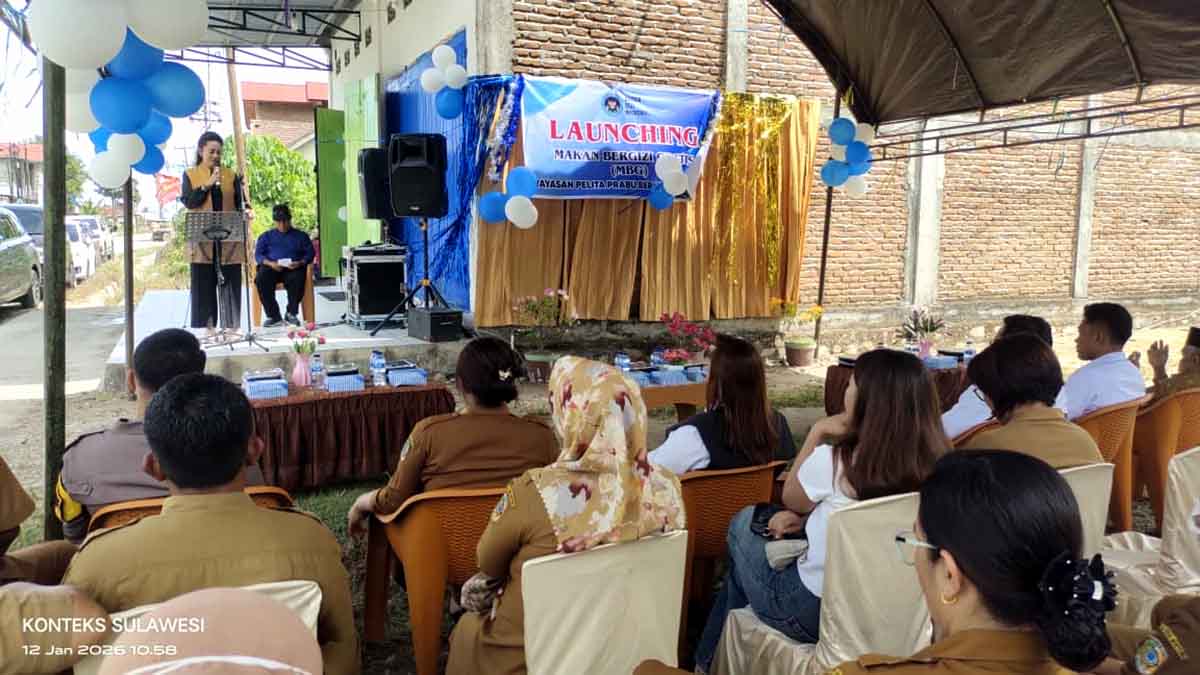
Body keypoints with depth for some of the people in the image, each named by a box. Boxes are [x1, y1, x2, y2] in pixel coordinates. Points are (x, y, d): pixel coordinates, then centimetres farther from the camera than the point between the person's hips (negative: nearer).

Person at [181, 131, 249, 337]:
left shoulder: (231, 175, 11)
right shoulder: (190, 175, 9)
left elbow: (240, 204, 7)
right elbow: (188, 202, -3)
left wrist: (243, 235, -5)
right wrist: (206, 185, -14)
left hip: (229, 240, 1)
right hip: (202, 241, -1)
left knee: (230, 284, 1)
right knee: (204, 285, 1)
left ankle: (231, 326, 7)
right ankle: (206, 327, 7)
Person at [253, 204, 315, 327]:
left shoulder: (301, 236, 20)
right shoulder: (266, 236, 22)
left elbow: (310, 253, 10)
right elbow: (258, 254, 11)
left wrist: (300, 263, -12)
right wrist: (270, 263, -11)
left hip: (293, 269, -1)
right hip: (272, 268, 1)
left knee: (298, 279, -37)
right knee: (261, 279, -33)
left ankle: (291, 313, -16)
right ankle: (273, 316, -24)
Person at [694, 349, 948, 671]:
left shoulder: (834, 460, -25)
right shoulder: (935, 465, -10)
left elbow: (791, 500, -2)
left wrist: (818, 432, 0)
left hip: (816, 611, -6)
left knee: (744, 524, 20)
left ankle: (711, 659, 38)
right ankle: (714, 654, 39)